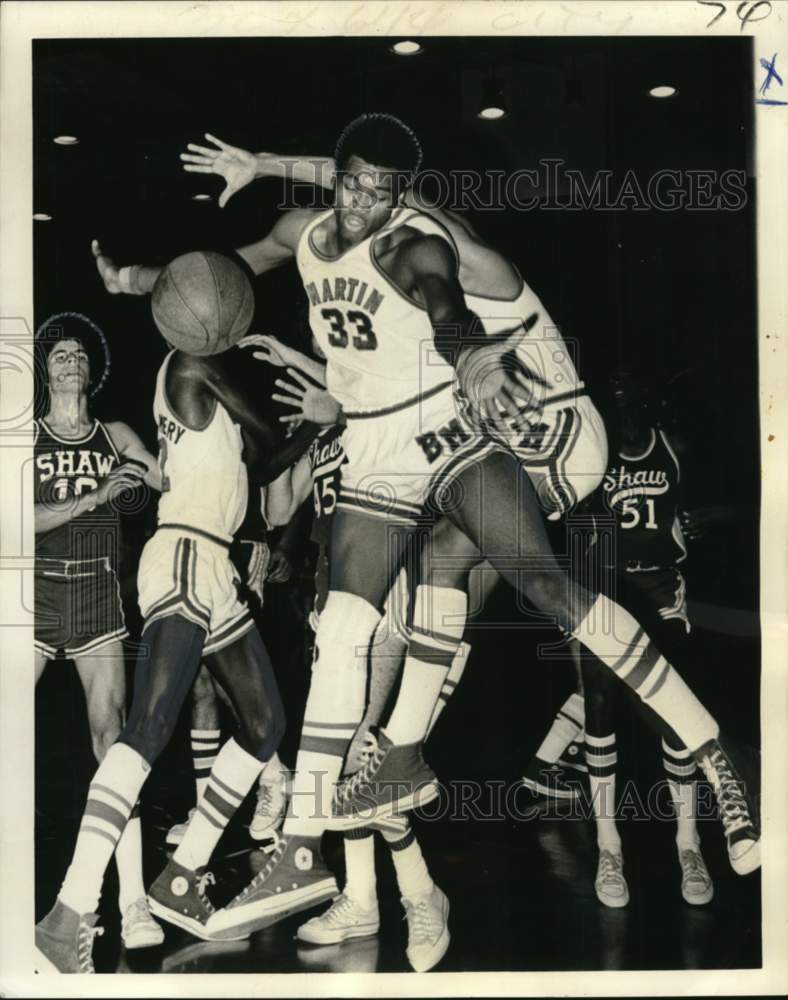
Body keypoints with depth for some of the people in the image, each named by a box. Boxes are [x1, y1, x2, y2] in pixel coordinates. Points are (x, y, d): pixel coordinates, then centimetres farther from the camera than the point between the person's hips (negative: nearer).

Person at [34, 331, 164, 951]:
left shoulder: (115, 436, 11)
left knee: (110, 729, -9)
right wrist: (96, 497, -15)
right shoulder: (28, 438, 7)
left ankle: (133, 902, -8)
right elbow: (26, 520, -5)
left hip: (98, 595, 0)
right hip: (40, 592, 0)